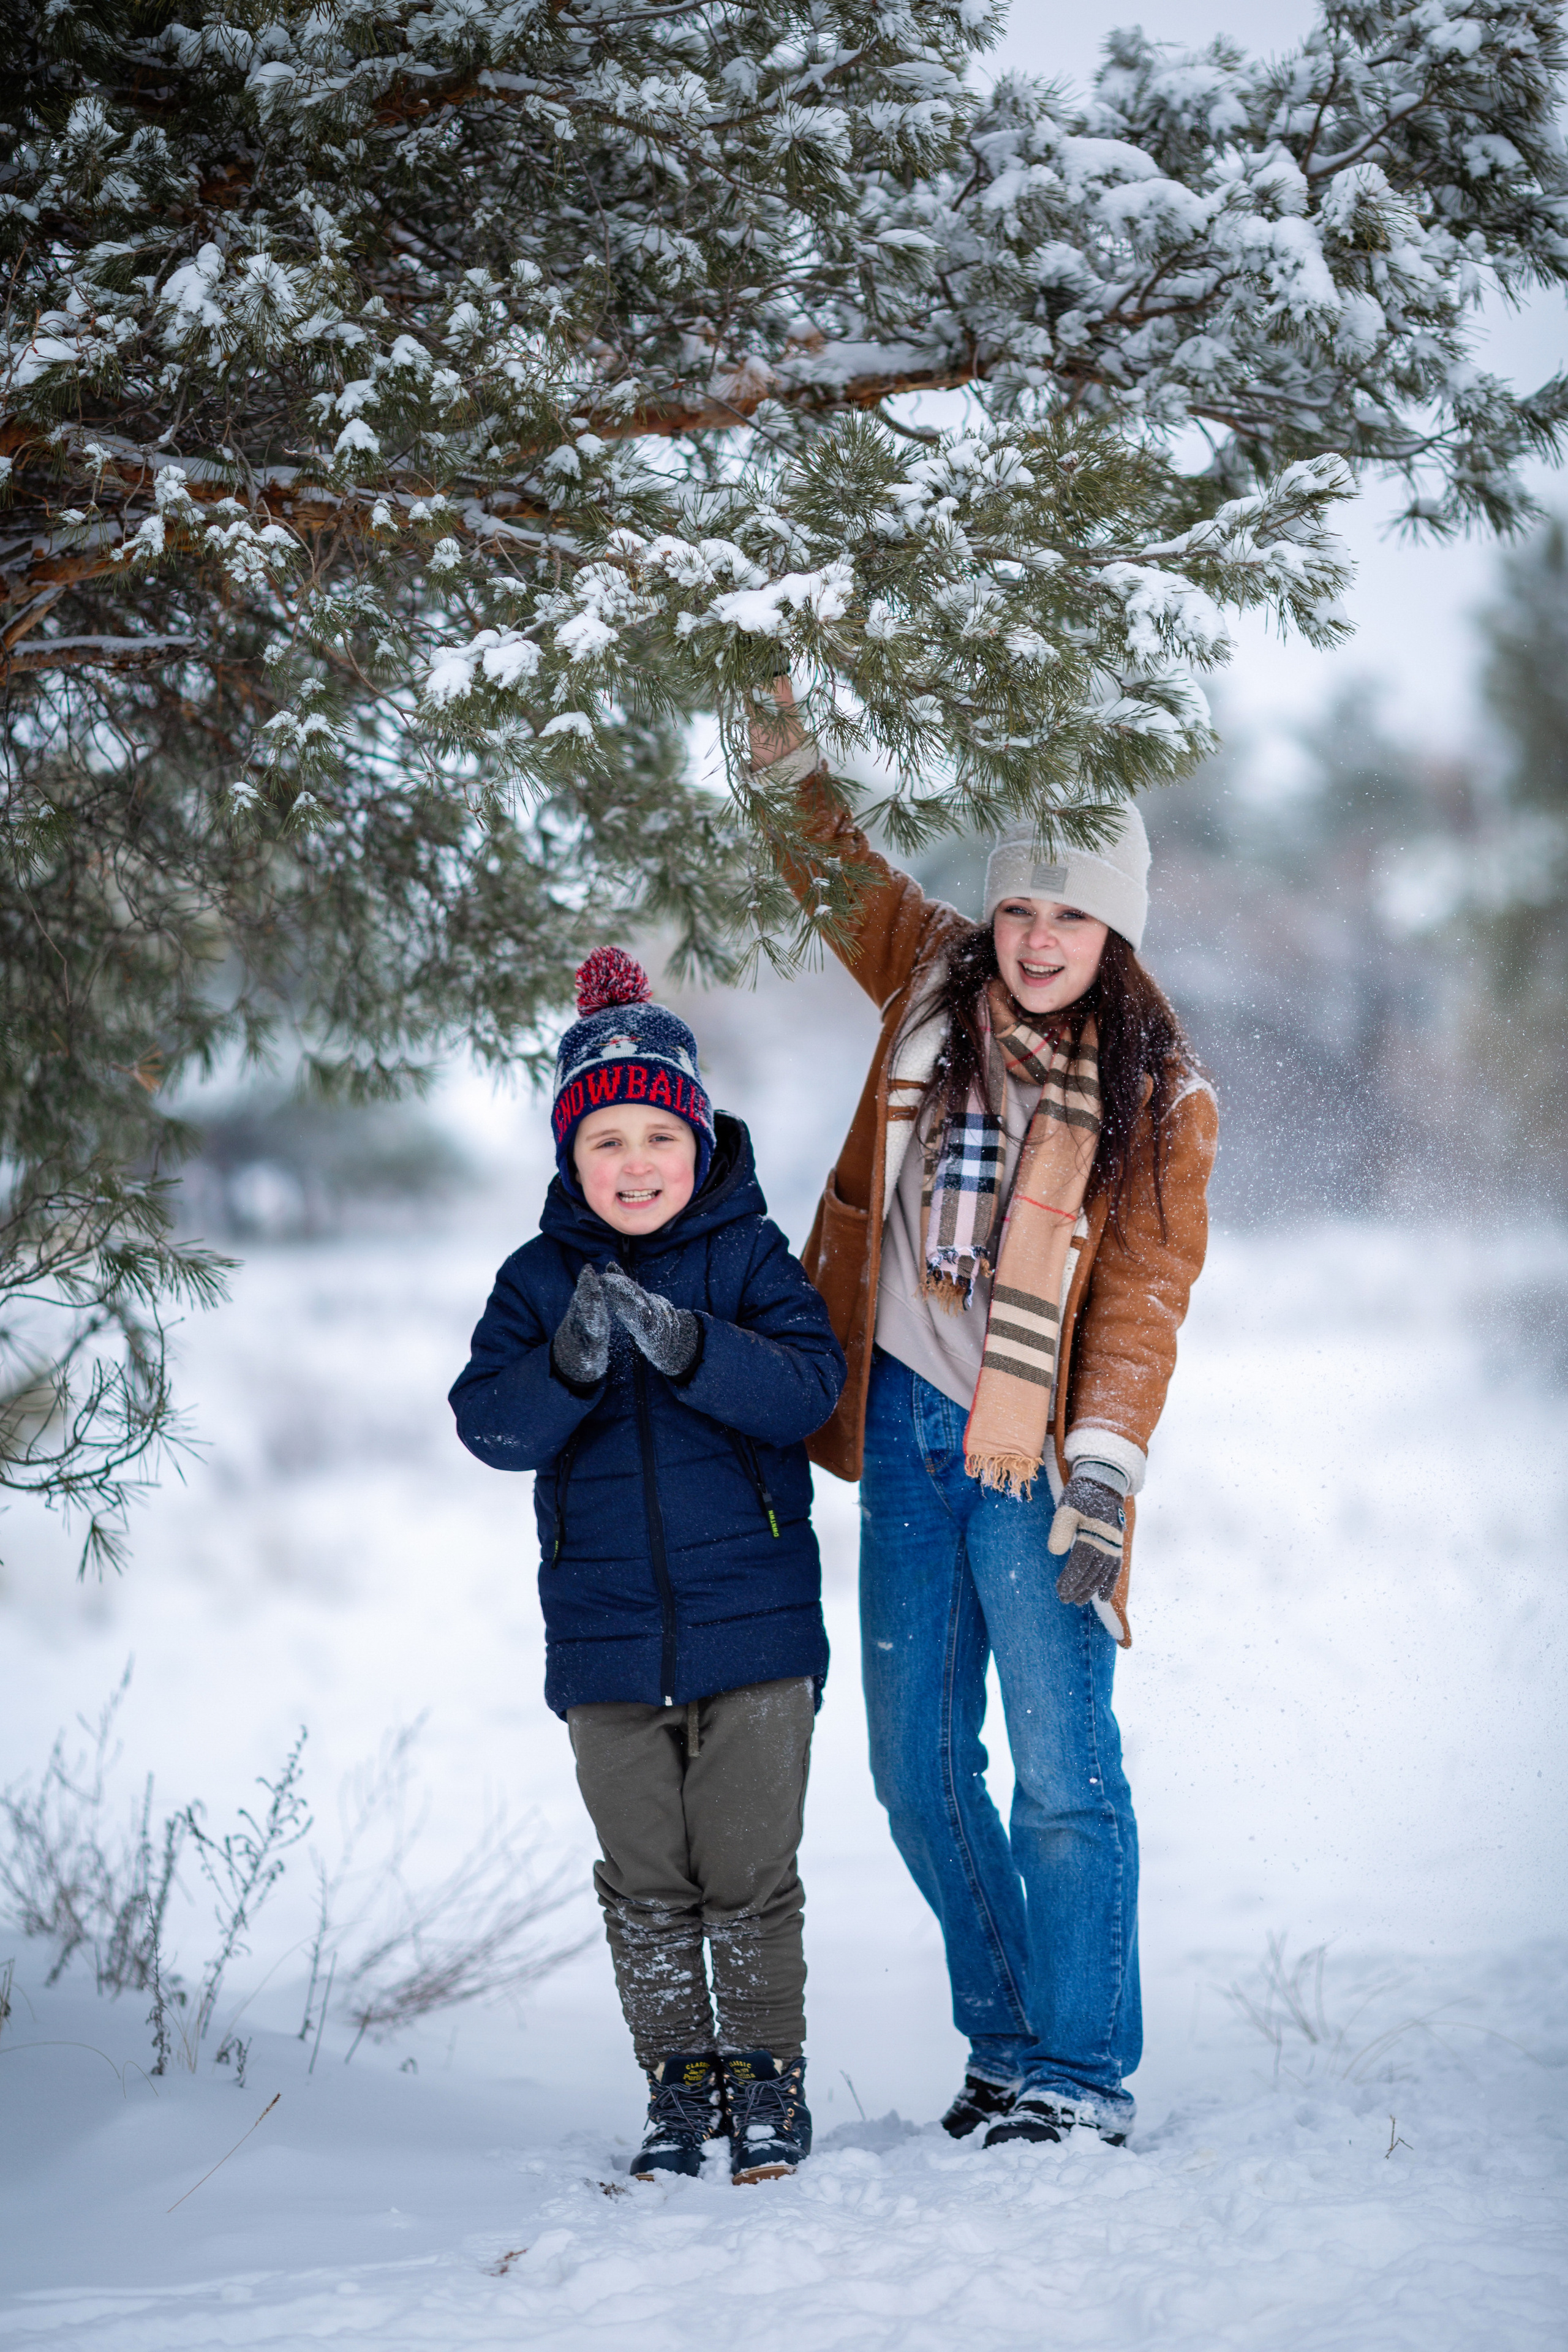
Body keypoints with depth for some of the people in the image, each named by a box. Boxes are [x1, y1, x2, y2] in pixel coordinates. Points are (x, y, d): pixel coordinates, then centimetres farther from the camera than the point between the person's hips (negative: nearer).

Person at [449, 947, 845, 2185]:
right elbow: (489, 1424, -8)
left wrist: (688, 1346, -31)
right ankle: (679, 2079, 20)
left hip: (753, 1624, -2)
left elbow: (811, 1384, -16)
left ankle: (769, 2068, 16)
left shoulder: (748, 1256, -2)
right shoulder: (540, 1278, 3)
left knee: (749, 1870, 1)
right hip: (606, 1635, 2)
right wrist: (569, 1368, -27)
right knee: (646, 1879, 8)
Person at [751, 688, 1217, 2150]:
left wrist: (1107, 1466, -20)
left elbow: (1141, 1297, -9)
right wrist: (785, 748, 12)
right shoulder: (932, 980, 8)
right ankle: (1003, 2041, 21)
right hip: (905, 1428, 5)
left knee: (1062, 1772, -9)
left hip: (1031, 1454, -5)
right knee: (918, 1771, 8)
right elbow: (842, 867, 23)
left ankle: (1080, 2072, -2)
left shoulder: (1157, 1099, -3)